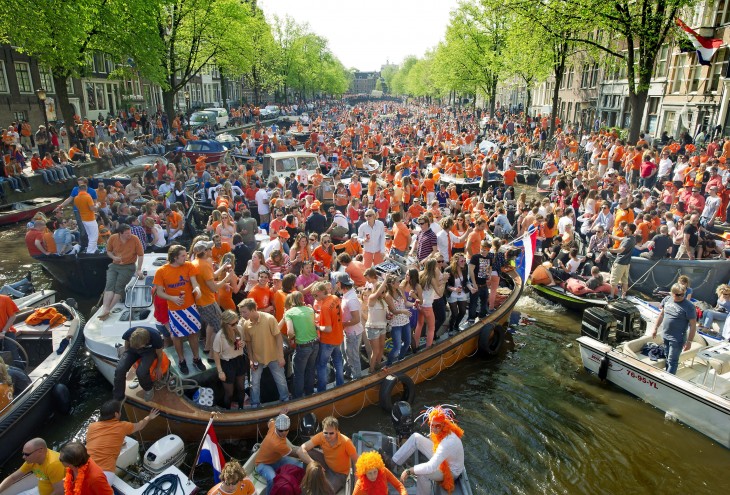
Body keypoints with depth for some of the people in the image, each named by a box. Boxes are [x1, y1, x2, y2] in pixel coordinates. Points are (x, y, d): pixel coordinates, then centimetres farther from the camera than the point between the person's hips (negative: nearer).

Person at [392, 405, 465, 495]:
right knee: (416, 437, -5)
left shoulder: (448, 442, -41)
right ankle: (393, 463, 2)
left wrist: (409, 471, -38)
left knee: (422, 473, -34)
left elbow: (431, 467, -44)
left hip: (451, 471, -8)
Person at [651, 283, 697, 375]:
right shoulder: (667, 299, 0)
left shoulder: (688, 306, -18)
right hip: (665, 336, 6)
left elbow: (693, 325, -15)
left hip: (677, 339, -6)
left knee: (672, 361, 2)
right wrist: (655, 328, 15)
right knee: (667, 358, 20)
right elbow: (661, 314, 13)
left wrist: (689, 341, -15)